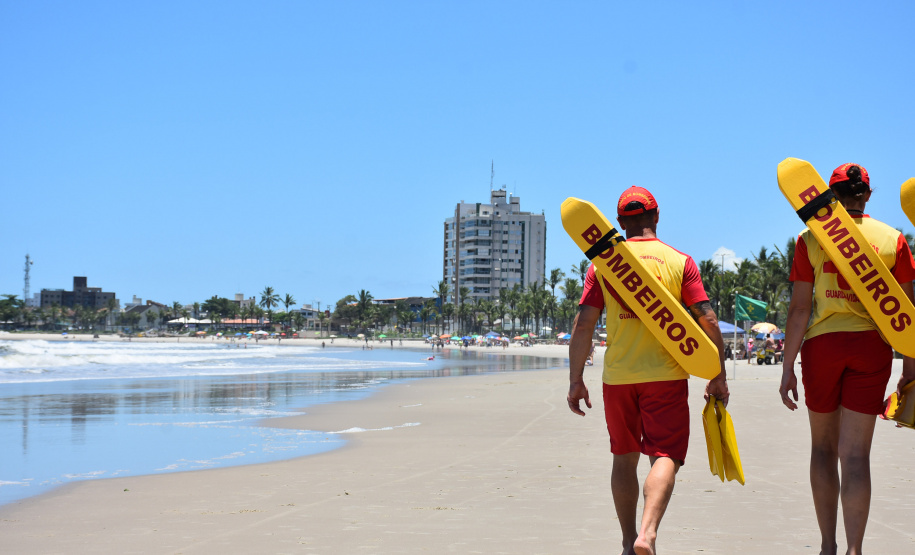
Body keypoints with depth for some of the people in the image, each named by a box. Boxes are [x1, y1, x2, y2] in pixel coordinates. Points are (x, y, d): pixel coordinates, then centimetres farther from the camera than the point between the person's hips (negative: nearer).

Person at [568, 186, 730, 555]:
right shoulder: (680, 261, 0)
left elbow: (583, 324, -3)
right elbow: (707, 321, -4)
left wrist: (576, 381, 2)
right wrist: (719, 377, 2)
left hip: (617, 376, 2)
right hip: (666, 374, -2)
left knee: (624, 457, 15)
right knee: (665, 456, -2)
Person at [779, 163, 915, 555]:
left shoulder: (811, 239, 1)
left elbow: (799, 309, -2)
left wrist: (788, 368, 1)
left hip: (822, 345, 0)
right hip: (872, 347, 0)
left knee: (823, 446, 15)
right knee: (855, 454, 1)